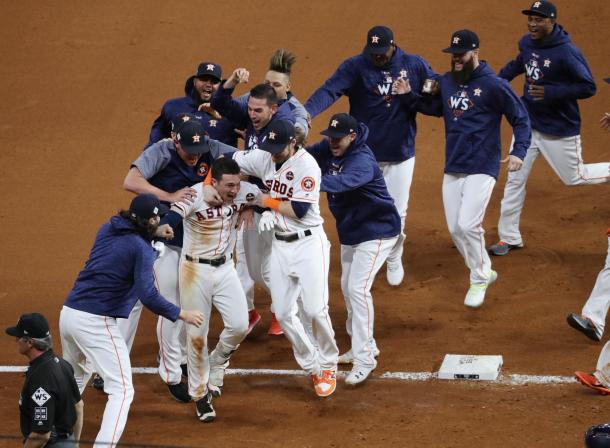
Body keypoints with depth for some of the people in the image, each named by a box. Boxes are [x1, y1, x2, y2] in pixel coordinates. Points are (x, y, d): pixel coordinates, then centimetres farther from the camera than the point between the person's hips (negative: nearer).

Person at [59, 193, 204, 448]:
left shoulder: (109, 228, 11)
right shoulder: (142, 249, -11)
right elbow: (147, 295, -20)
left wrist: (154, 234, 25)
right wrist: (181, 314, -12)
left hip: (68, 313, 8)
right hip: (96, 322, -8)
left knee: (76, 377, 32)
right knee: (122, 390, -6)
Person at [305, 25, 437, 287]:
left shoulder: (415, 66, -5)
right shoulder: (354, 67, -12)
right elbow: (328, 91, -26)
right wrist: (305, 114, -45)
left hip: (400, 154, 1)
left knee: (397, 213, 8)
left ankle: (394, 259, 33)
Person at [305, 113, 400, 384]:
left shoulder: (362, 161, -31)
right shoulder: (328, 150, -5)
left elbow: (344, 181, -50)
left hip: (377, 231, -9)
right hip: (350, 231, 9)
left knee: (358, 288, -17)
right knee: (347, 287, 16)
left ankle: (365, 358, -15)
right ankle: (364, 346, 31)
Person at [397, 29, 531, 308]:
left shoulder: (493, 85, -11)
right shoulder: (446, 82, 8)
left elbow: (520, 119, -8)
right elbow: (435, 108, 27)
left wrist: (519, 151, -23)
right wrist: (408, 96, 10)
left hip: (481, 169, -7)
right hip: (452, 169, 7)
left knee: (468, 225, -16)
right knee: (455, 230, 7)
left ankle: (479, 280, 4)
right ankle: (484, 271, 27)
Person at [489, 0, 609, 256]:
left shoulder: (567, 52, -25)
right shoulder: (527, 43, -2)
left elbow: (589, 87, -22)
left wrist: (550, 92, -30)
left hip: (559, 130, -6)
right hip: (528, 124, 6)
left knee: (574, 177, 8)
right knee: (515, 180, 5)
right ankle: (509, 238, 14)